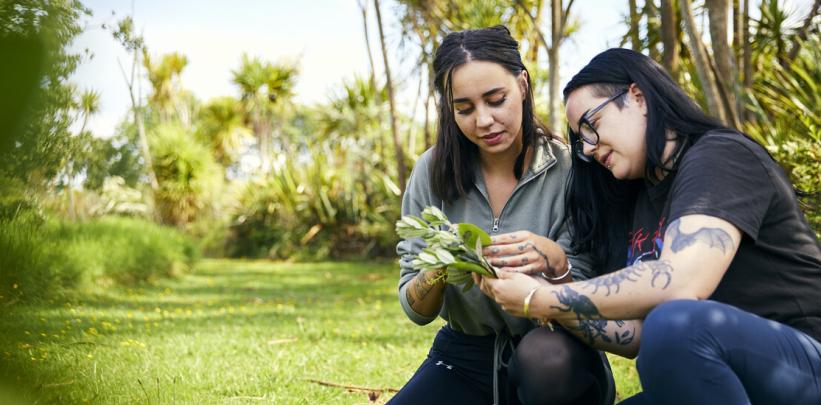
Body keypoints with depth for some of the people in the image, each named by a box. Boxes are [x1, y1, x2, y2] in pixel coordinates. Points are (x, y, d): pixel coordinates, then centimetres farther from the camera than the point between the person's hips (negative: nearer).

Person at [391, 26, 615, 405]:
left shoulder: (568, 170, -10)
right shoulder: (433, 172, -4)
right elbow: (416, 310, -2)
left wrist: (555, 263, -31)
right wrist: (436, 271, -25)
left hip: (552, 358, -1)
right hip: (463, 359, 2)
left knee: (546, 357, -35)